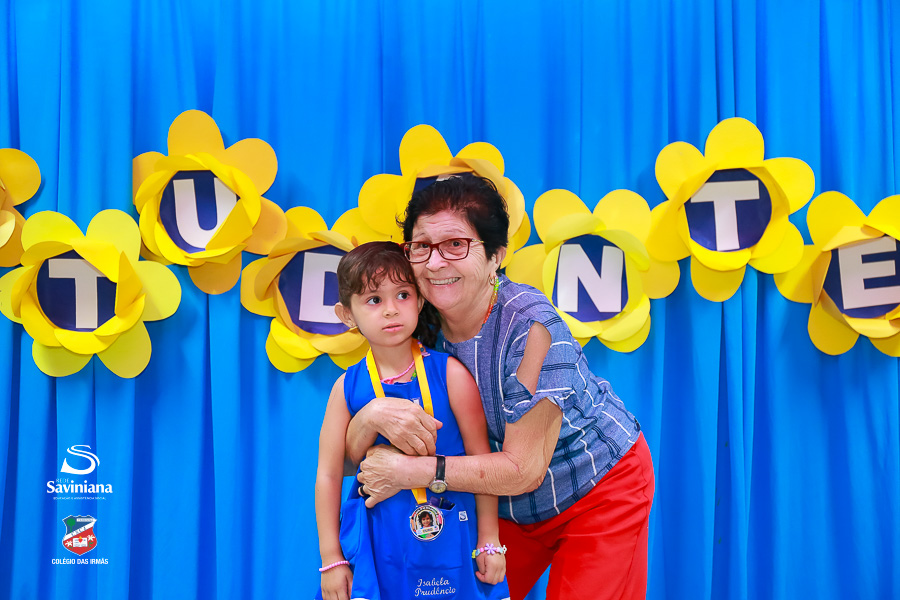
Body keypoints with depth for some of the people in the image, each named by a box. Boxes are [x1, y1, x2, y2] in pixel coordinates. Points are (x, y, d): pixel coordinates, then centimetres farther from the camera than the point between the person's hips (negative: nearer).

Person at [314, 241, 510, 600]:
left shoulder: (450, 374, -9)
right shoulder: (348, 388, -5)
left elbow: (480, 457, -4)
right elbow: (329, 474, 0)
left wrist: (489, 541, -2)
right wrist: (331, 558, 1)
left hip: (450, 535, -1)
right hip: (378, 543, 1)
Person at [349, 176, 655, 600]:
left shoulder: (528, 324, -30)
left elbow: (524, 469, -28)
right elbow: (352, 453, -13)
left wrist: (412, 471, -31)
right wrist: (374, 415, -36)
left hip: (600, 489, -5)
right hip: (512, 508, 5)